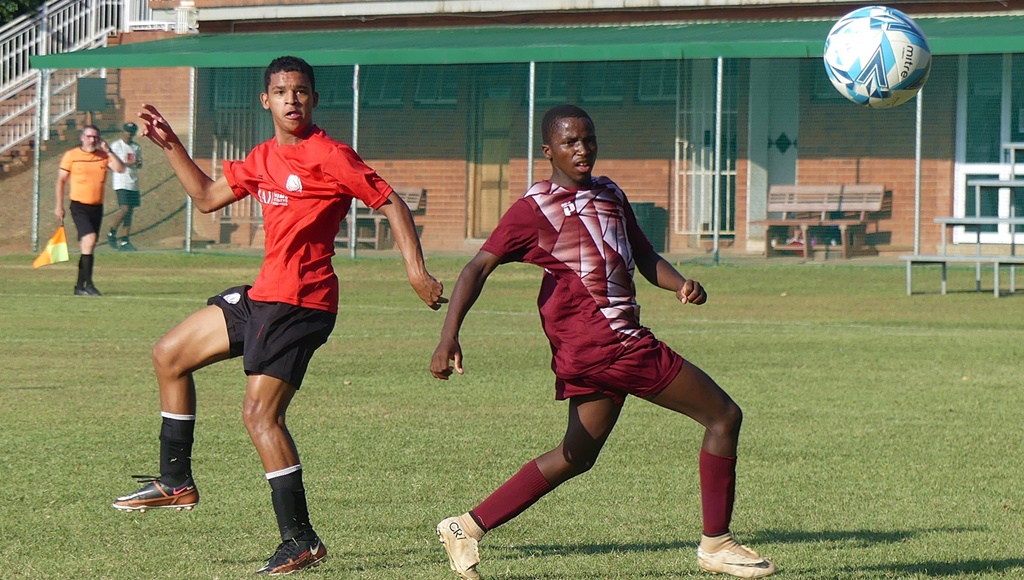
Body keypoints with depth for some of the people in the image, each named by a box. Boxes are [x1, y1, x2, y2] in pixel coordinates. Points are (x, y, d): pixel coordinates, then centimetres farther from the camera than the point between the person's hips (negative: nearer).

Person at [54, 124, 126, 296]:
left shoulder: (104, 156, 5)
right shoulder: (71, 156, -2)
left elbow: (120, 169, -9)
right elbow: (61, 180, 4)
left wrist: (108, 151, -16)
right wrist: (59, 206, 1)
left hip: (97, 206, 4)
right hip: (79, 206, -4)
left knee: (88, 246, 9)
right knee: (89, 239, -20)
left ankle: (80, 286, 18)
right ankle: (88, 284, -19)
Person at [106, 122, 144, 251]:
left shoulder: (136, 147, 14)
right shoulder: (116, 146, -3)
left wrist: (138, 163, -4)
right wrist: (127, 164, -20)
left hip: (133, 183, 6)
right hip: (121, 182, -6)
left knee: (130, 212, 3)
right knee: (125, 209, -17)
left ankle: (125, 242, 5)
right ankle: (112, 233, 3)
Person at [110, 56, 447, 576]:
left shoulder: (329, 156, -12)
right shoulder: (264, 158, 13)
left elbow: (390, 203, -12)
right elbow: (208, 197, 25)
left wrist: (416, 270, -20)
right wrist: (171, 147, 17)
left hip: (300, 303, -9)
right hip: (264, 294, 10)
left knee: (260, 414, -16)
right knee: (170, 355, 18)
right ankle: (175, 482, 27)